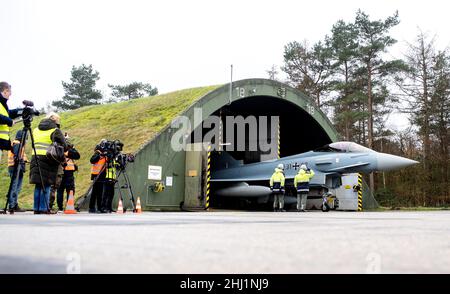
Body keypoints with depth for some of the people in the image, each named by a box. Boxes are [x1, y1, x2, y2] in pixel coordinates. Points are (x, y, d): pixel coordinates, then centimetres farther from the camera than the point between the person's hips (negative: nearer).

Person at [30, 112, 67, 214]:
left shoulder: (36, 130, 18)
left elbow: (34, 144, 22)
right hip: (48, 159, -6)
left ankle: (37, 208, 13)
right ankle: (44, 208, -1)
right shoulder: (55, 131, -2)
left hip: (35, 158, 6)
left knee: (38, 185, 10)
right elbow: (63, 146, -7)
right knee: (46, 185, -1)